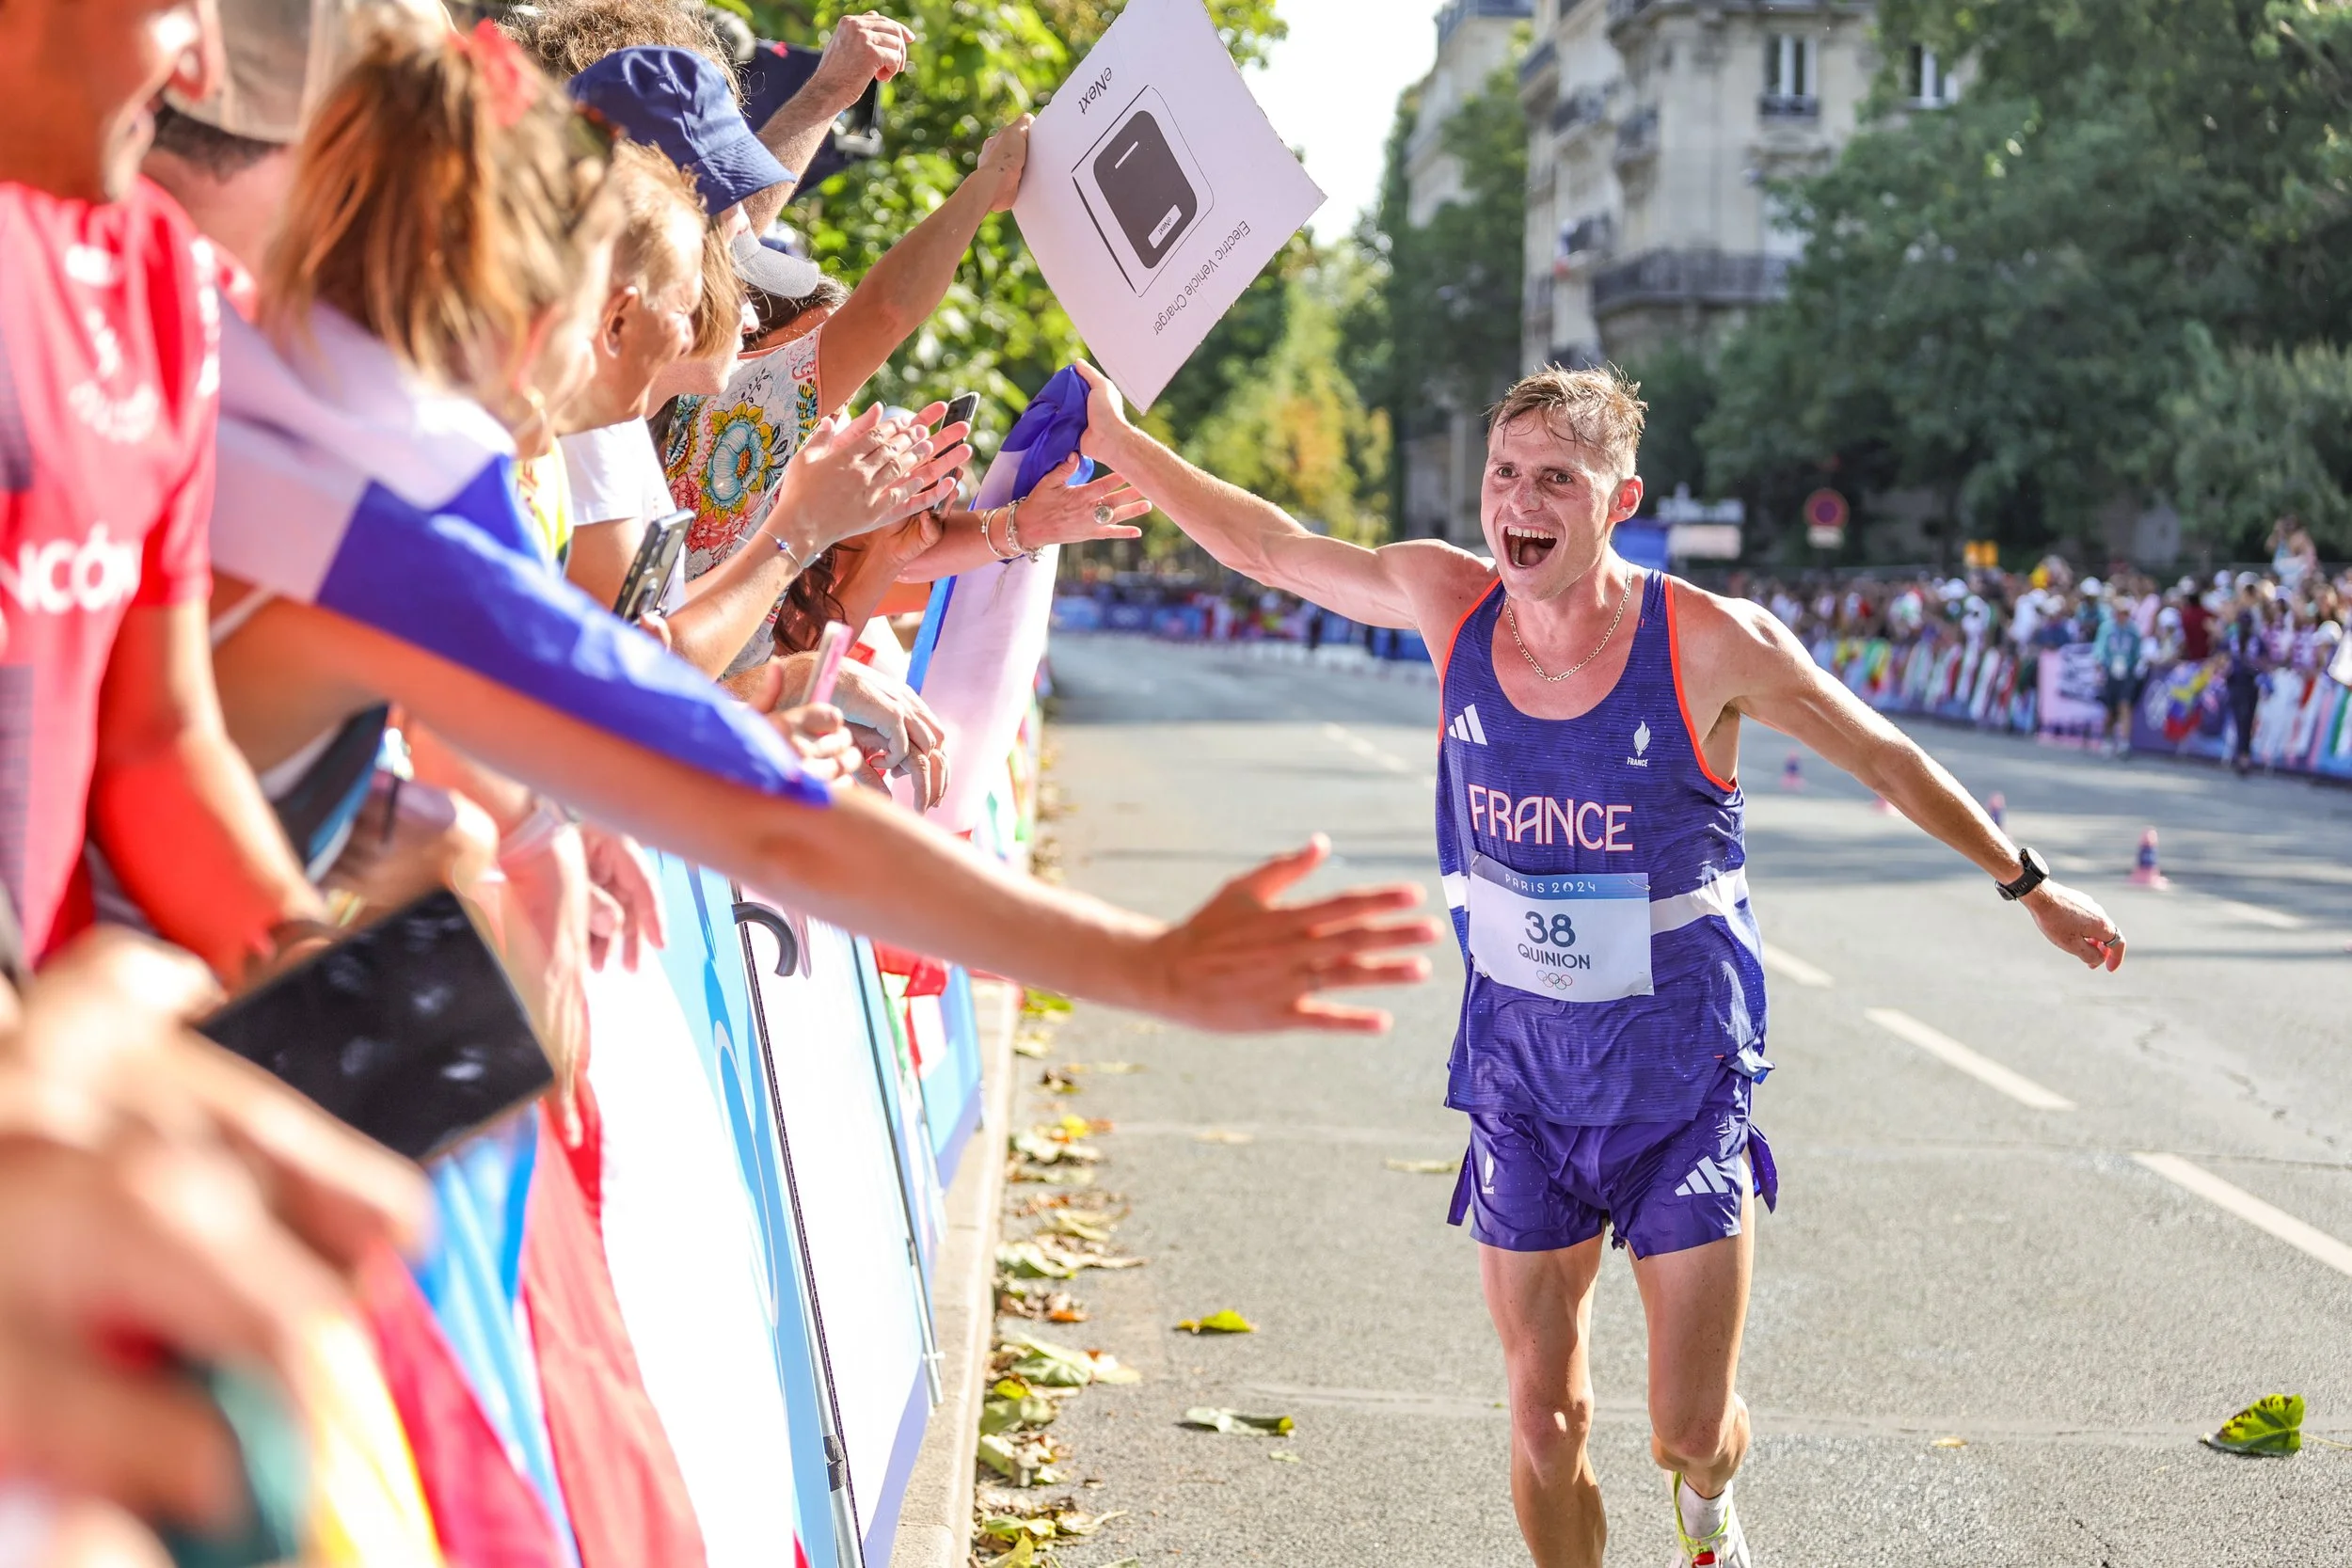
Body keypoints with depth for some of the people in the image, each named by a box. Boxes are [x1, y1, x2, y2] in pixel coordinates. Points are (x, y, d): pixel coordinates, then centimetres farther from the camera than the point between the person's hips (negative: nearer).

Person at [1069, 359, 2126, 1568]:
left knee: (1689, 1434, 1)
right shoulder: (1448, 600, -8)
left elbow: (1888, 761, -3)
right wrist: (1116, 442, 5)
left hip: (1682, 1073, -2)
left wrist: (2031, 890, 6)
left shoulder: (1709, 643, -16)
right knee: (1543, 1420, 8)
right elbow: (1270, 548, 6)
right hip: (1520, 1071, 3)